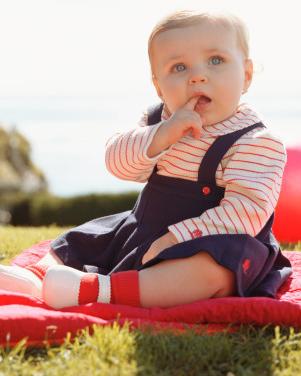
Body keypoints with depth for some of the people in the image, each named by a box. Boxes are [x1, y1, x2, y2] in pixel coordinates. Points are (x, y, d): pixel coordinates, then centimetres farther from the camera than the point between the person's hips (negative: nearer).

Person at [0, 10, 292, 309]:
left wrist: (178, 237, -31)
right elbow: (117, 162, -7)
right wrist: (162, 136, -26)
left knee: (216, 269, -40)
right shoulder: (157, 122, 4)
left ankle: (99, 289, -47)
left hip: (211, 245, -7)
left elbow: (246, 209, -25)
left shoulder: (258, 144, -16)